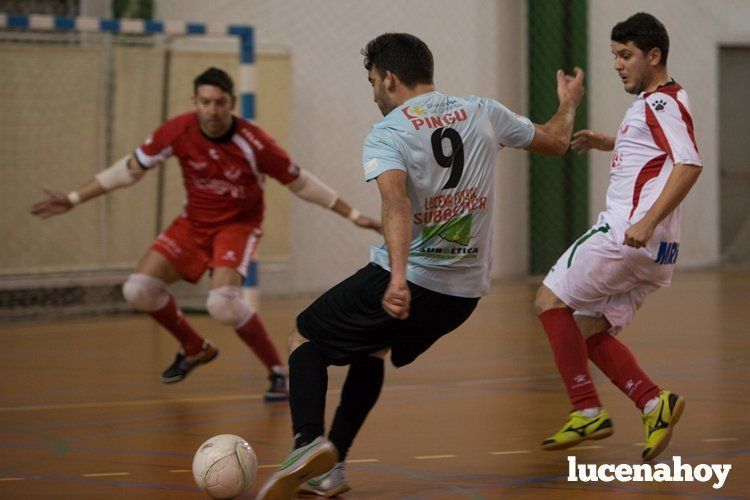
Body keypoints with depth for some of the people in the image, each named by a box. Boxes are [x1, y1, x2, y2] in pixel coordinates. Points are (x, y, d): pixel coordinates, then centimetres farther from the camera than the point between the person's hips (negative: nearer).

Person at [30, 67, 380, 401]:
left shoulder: (253, 143, -24)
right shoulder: (178, 131, -17)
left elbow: (300, 183, -11)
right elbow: (130, 169, -4)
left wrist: (354, 216, -10)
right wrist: (74, 199, -5)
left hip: (238, 225, -4)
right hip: (193, 223, 5)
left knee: (223, 302, -30)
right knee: (138, 291, -8)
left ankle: (278, 372, -10)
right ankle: (194, 349, 19)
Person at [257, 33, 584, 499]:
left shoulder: (387, 133, -10)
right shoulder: (483, 112, 6)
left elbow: (397, 202, -28)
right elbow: (556, 141, 18)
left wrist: (399, 278, -40)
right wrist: (569, 104, 40)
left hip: (405, 282, -6)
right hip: (465, 291, 6)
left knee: (305, 342, 12)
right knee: (371, 347, 30)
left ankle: (309, 443, -14)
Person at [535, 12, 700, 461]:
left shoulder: (661, 102, -10)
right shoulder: (656, 102, 21)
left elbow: (690, 163, -25)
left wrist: (649, 222, -33)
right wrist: (610, 144, 30)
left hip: (628, 235, -10)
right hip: (654, 253, 10)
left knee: (552, 302, -3)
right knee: (589, 331, 12)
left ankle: (588, 411, -7)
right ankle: (654, 403, 0)